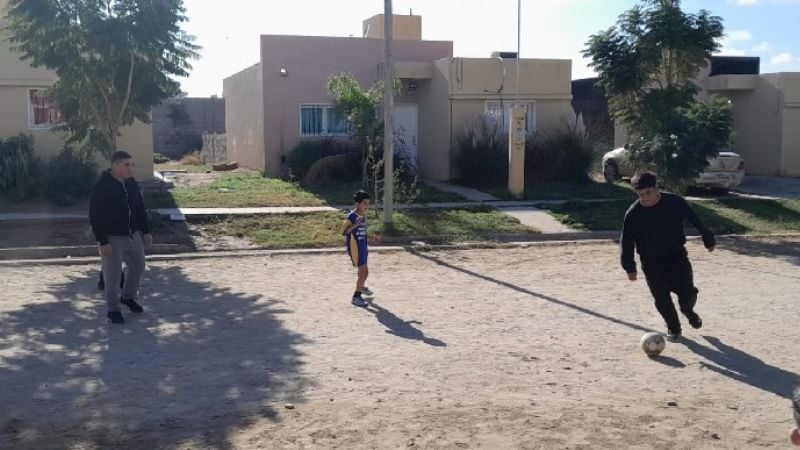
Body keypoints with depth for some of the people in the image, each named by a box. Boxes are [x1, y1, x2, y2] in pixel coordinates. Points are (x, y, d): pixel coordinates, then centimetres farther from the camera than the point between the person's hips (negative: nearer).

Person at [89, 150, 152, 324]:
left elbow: (140, 209, 14)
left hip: (133, 235, 7)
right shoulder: (102, 187, -18)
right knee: (113, 275, 1)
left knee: (138, 266, 18)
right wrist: (102, 242, -21)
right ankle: (113, 310, 16)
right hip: (112, 238, -7)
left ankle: (128, 297, 40)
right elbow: (95, 216, -19)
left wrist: (146, 231, 10)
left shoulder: (132, 183, 4)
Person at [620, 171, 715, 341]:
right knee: (661, 298, -5)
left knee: (688, 292, -5)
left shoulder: (675, 202, -11)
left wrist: (708, 240, 8)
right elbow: (626, 242, -4)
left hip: (677, 256, 0)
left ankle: (688, 310, 32)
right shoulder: (633, 214, -12)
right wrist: (630, 268, -6)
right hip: (651, 262, 0)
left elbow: (696, 221, 2)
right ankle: (673, 327, 21)